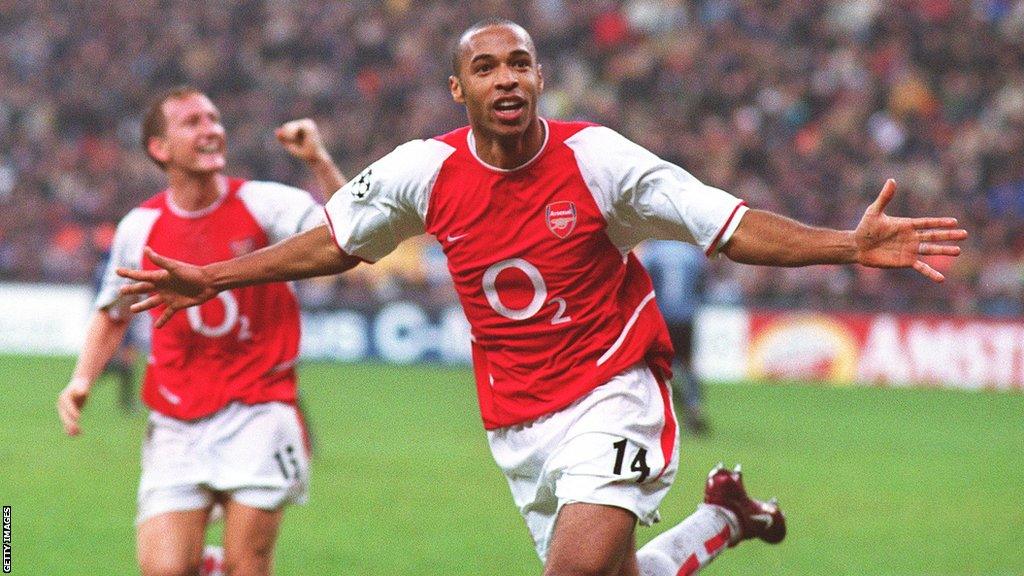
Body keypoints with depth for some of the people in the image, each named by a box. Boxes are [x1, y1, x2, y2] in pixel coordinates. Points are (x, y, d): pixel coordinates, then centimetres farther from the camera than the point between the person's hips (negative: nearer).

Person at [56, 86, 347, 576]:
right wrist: (82, 379, 4)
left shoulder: (263, 204, -4)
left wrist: (320, 164, -28)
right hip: (177, 422, 2)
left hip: (256, 412, -1)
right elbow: (112, 313, 18)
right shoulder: (140, 228, 3)